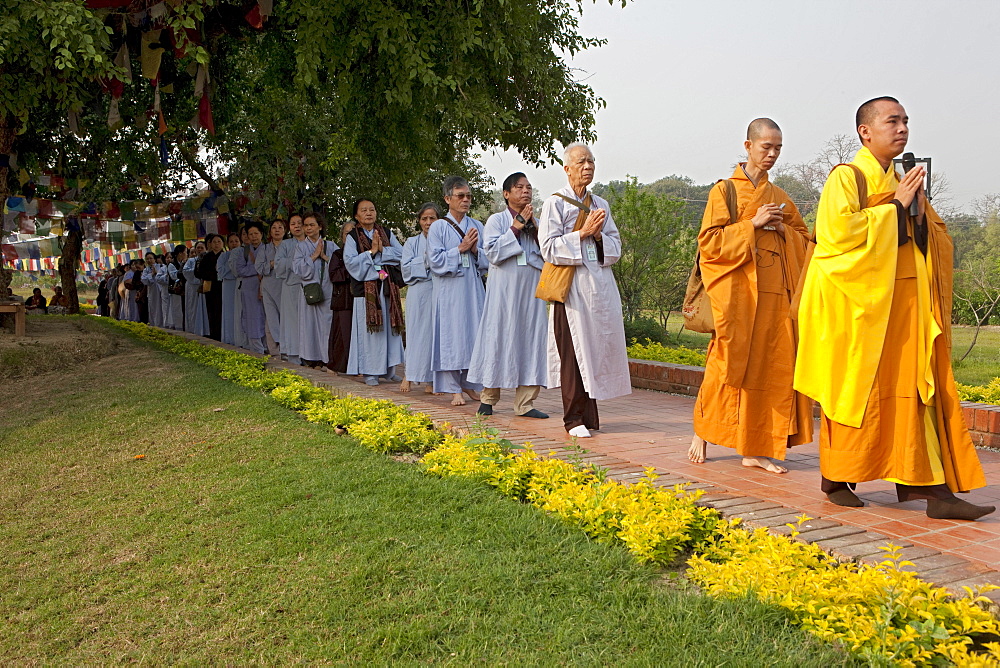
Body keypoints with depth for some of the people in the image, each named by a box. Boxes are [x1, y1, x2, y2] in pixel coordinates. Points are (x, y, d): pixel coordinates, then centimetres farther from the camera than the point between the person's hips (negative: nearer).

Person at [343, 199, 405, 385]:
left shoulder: (387, 234, 14)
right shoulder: (352, 237, 5)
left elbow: (401, 254, 2)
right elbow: (350, 261, -9)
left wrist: (382, 249, -10)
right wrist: (372, 251, -11)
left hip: (388, 287, 3)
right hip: (366, 288, -3)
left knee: (390, 328, 3)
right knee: (369, 329, -5)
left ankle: (389, 369, 10)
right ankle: (370, 372, 1)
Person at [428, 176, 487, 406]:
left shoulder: (477, 226, 12)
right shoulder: (438, 227, 1)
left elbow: (488, 260, 12)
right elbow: (436, 260, -7)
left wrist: (475, 250, -8)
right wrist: (461, 248, -12)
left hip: (474, 289, 4)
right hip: (449, 291, -4)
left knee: (474, 334, 4)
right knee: (451, 335, -2)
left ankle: (470, 383, 16)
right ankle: (454, 389, 4)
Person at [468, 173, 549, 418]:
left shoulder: (536, 223, 16)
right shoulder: (496, 220, 3)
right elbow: (493, 251, -10)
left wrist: (535, 230, -4)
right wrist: (516, 228, -10)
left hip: (531, 288, 4)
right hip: (505, 288, -4)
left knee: (531, 338, -2)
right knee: (500, 337, -1)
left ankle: (525, 403, 2)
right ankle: (488, 398, 11)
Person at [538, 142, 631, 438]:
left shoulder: (601, 205, 16)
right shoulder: (555, 203, 1)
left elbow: (616, 247, 14)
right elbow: (549, 248, -8)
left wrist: (599, 236, -5)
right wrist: (583, 233, -12)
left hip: (601, 285, 5)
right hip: (572, 287, -5)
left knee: (597, 346, 3)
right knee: (574, 350, -6)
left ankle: (588, 413, 12)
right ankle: (575, 418, 1)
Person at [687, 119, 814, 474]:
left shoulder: (780, 197, 17)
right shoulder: (725, 190, 3)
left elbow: (804, 239, 20)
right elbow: (709, 241, -5)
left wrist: (782, 229, 0)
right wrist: (752, 224, -13)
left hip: (775, 293, 5)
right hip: (737, 290, -5)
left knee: (771, 367, -1)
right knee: (728, 364, -5)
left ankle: (756, 448, 5)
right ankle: (701, 434, 15)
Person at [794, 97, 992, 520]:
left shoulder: (902, 184, 18)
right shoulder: (847, 177, -3)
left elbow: (935, 243, 20)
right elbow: (838, 231, -19)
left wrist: (919, 213, -1)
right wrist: (894, 207, -11)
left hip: (904, 307, 7)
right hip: (859, 306, -7)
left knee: (912, 389, 1)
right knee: (855, 391, -1)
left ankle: (925, 485, 2)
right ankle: (836, 480, 13)